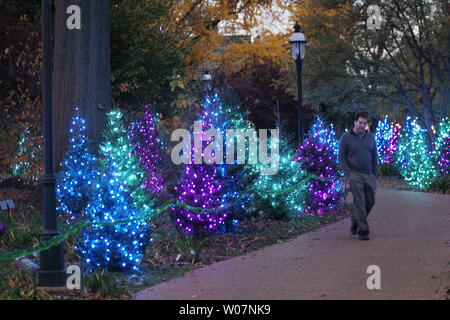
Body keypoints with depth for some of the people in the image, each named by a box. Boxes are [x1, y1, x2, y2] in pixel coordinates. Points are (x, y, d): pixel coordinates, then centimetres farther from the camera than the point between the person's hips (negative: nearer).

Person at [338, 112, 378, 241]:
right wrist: (348, 174, -10)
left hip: (368, 175, 4)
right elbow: (341, 158, -2)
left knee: (370, 202, 5)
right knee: (359, 202, -11)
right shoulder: (346, 137, -2)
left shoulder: (370, 137, 10)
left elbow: (374, 158, 13)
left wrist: (375, 176, 7)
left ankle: (355, 220, 29)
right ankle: (363, 231, -10)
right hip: (354, 174, -4)